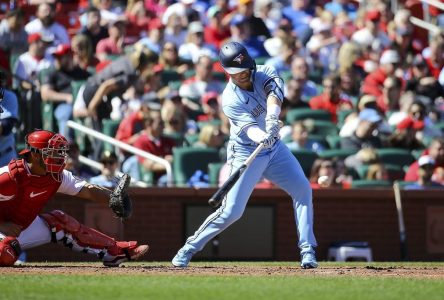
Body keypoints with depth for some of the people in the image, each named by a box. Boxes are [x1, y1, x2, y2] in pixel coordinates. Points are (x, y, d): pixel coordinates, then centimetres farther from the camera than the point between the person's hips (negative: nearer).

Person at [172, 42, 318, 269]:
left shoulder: (264, 73, -8)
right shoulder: (230, 100, -20)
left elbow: (274, 92, -29)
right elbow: (249, 128, -33)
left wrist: (272, 117, -49)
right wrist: (261, 137, -57)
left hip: (274, 148, 5)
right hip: (246, 154, -5)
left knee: (303, 189, -7)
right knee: (231, 212, -10)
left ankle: (307, 250, -1)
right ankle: (189, 249, 5)